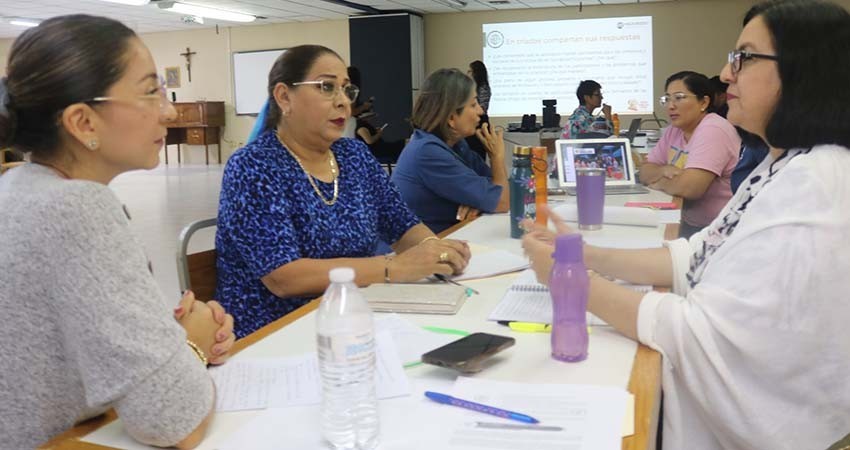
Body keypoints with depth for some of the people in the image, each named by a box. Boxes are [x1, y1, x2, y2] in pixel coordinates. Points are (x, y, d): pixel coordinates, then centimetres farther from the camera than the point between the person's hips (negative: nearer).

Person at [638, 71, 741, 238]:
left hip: (718, 230, -7)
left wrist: (659, 183, -8)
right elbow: (645, 172, 9)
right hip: (688, 224, 7)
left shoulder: (713, 130, -17)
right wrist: (664, 171, -12)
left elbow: (689, 188, -27)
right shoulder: (673, 131, 9)